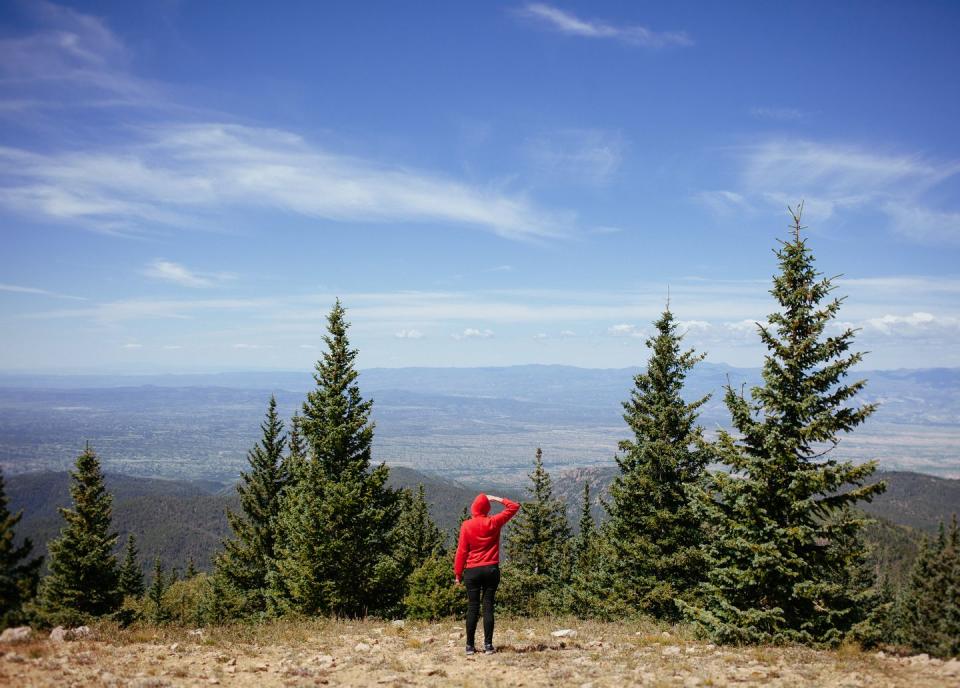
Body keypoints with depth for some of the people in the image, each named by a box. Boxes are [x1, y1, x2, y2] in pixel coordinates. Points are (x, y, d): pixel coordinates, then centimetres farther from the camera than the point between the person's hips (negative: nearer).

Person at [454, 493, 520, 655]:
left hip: (472, 571, -1)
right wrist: (497, 499, 11)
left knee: (473, 608, 3)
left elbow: (461, 551, -3)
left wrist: (458, 573, 3)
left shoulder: (466, 526, -5)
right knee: (488, 607, 2)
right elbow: (514, 507, 9)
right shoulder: (494, 522, -2)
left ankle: (470, 646, 5)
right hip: (491, 569, 1)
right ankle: (488, 645, 0)